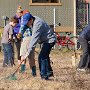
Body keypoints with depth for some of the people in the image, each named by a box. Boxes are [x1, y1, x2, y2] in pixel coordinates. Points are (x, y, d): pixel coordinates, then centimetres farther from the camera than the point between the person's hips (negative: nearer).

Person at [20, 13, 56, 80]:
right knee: (45, 56, 23)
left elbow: (34, 40, -34)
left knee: (42, 57, -18)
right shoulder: (33, 21, -1)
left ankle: (44, 75, -14)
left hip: (50, 40, -11)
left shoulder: (37, 24, -30)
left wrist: (27, 53, -36)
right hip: (46, 40, 11)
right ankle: (49, 72, 38)